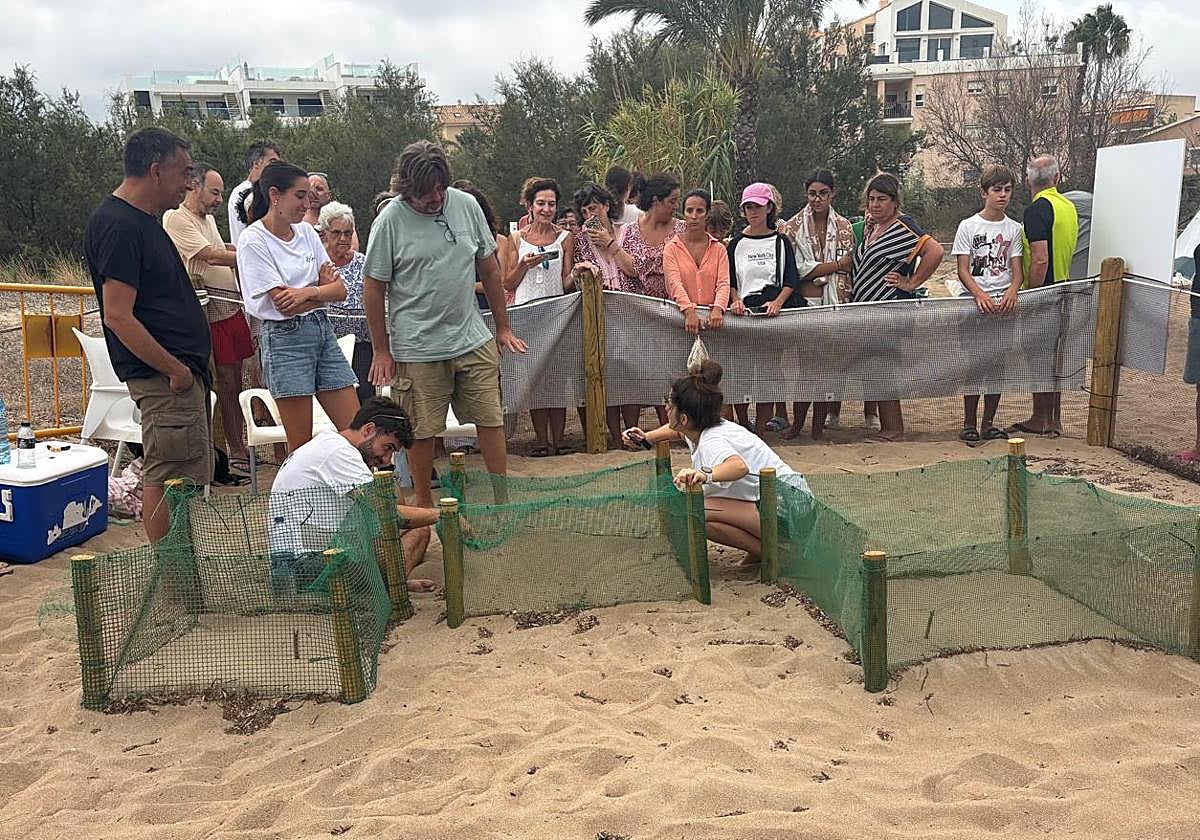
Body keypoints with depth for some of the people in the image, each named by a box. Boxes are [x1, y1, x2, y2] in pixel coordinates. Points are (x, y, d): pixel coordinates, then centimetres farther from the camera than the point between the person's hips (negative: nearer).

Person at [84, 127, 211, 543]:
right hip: (164, 376, -11)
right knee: (170, 479, -6)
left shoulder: (142, 220, 16)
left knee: (190, 477, 16)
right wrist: (176, 369, -18)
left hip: (180, 368, 11)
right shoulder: (118, 225, -16)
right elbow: (118, 316, -22)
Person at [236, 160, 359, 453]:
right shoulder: (254, 241, -9)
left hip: (323, 330, 6)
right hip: (286, 338, -6)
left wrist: (308, 291, -15)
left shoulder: (306, 231, 9)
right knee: (302, 448, 0)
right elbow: (286, 307, -14)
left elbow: (340, 290, 4)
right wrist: (322, 288, 0)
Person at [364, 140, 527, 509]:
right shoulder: (390, 221, -9)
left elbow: (489, 268, 11)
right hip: (417, 348, -3)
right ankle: (424, 505, 22)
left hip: (474, 340, 4)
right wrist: (381, 351, -3)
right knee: (422, 430, 4)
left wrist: (503, 328, 12)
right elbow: (374, 288, -4)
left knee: (491, 419, 7)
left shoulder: (466, 205, 3)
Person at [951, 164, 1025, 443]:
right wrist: (980, 295, -21)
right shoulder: (968, 226, 1)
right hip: (974, 303, -3)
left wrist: (1012, 291, -17)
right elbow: (963, 270, -4)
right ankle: (969, 424, 5)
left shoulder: (1014, 229, 9)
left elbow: (1016, 271, 5)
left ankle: (988, 424, 13)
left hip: (1002, 304, 3)